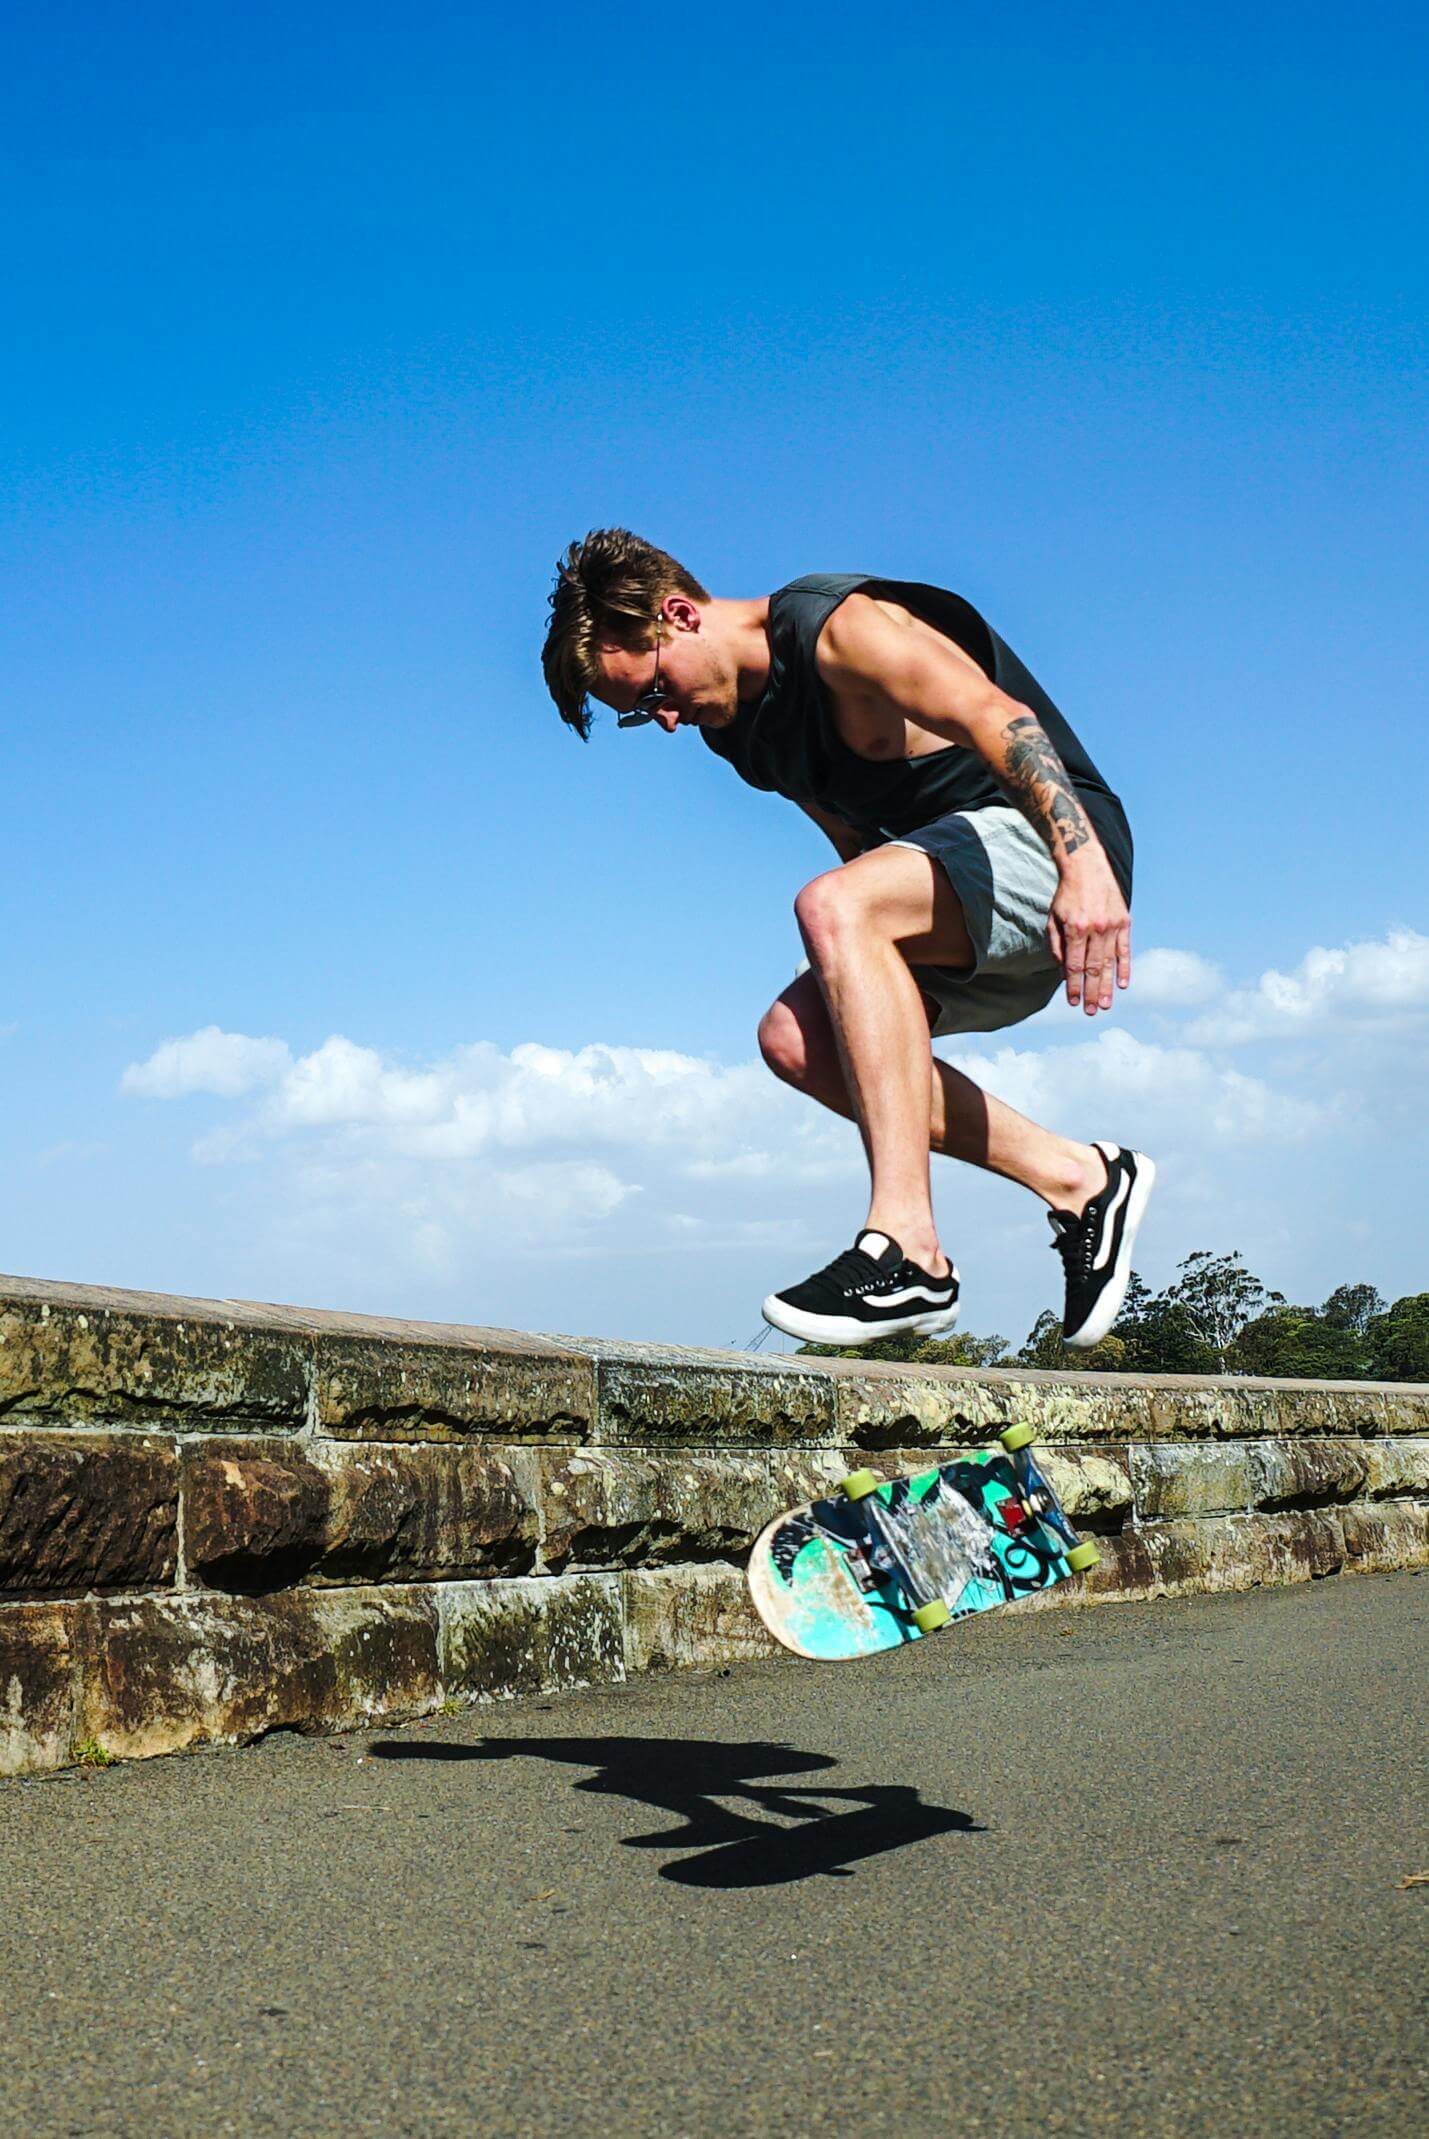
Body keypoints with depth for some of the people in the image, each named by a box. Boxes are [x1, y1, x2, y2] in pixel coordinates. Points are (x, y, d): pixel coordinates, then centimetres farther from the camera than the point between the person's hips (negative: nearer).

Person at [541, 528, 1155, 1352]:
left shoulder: (840, 627, -16)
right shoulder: (738, 726, 13)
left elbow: (1000, 718, -31)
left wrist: (1082, 863, -44)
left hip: (1051, 835, -10)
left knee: (832, 907, -32)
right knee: (796, 1040, -8)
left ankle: (907, 1249, -39)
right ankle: (1077, 1179, -2)